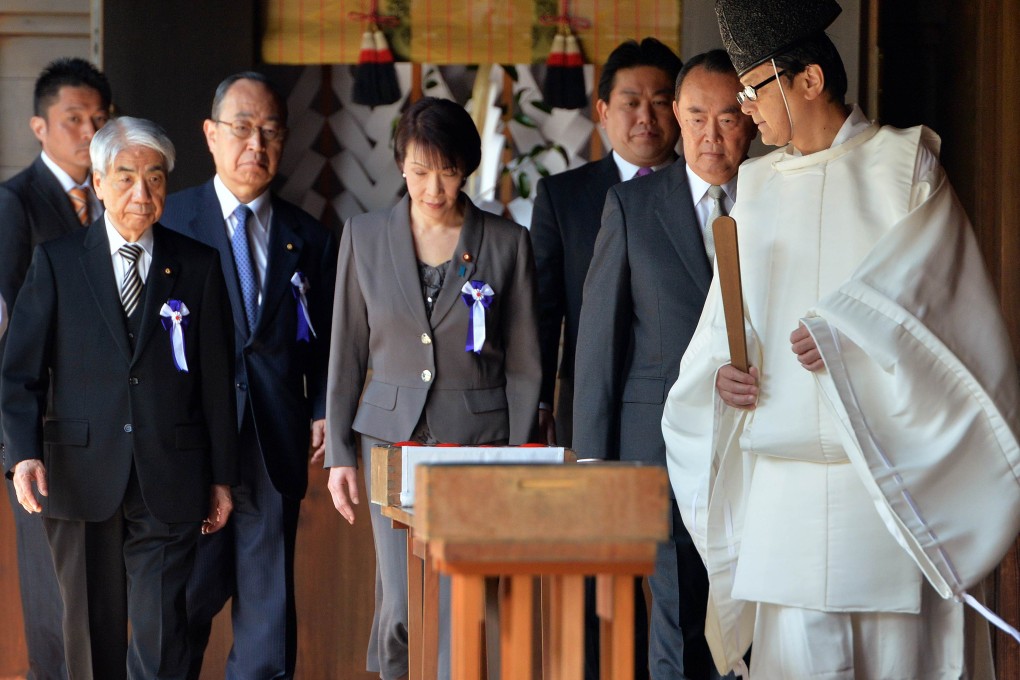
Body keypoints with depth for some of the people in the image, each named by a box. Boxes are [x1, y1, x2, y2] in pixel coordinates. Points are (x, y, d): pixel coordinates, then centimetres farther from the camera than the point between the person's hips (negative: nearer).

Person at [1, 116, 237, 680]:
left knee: (161, 632, -5)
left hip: (169, 480, 0)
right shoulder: (55, 262, 5)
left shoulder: (197, 267, 8)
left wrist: (221, 476, 8)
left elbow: (215, 379, 9)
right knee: (92, 629, 7)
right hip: (81, 477, 0)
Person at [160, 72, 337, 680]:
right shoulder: (168, 221, 5)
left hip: (276, 443, 3)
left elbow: (325, 344, 15)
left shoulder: (309, 239, 13)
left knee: (269, 602, 3)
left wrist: (323, 412, -1)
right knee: (191, 593, -4)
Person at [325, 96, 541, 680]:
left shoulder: (507, 243, 1)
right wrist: (340, 453, 6)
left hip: (479, 436, -1)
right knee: (402, 609, -7)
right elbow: (347, 353, 10)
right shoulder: (365, 237, 5)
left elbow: (524, 365, 4)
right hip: (394, 435, 1)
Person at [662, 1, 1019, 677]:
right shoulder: (758, 185, 17)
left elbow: (923, 286, -6)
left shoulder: (903, 163, 2)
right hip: (788, 472, 4)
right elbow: (733, 310, 16)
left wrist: (841, 328, -14)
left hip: (893, 465, -4)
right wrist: (722, 370, -3)